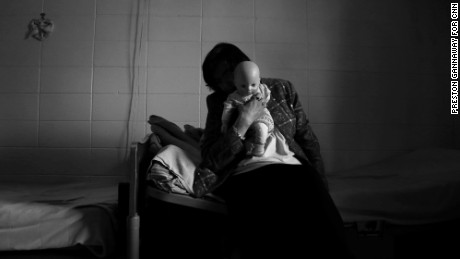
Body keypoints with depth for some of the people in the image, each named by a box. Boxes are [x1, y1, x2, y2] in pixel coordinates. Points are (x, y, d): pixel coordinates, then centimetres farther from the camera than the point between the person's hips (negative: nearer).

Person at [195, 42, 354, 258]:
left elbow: (308, 139, 17)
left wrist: (320, 183, 4)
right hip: (246, 176, -1)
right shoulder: (219, 102, 14)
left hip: (293, 168, 2)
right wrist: (244, 122, -6)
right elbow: (211, 161, 3)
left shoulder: (282, 89, 17)